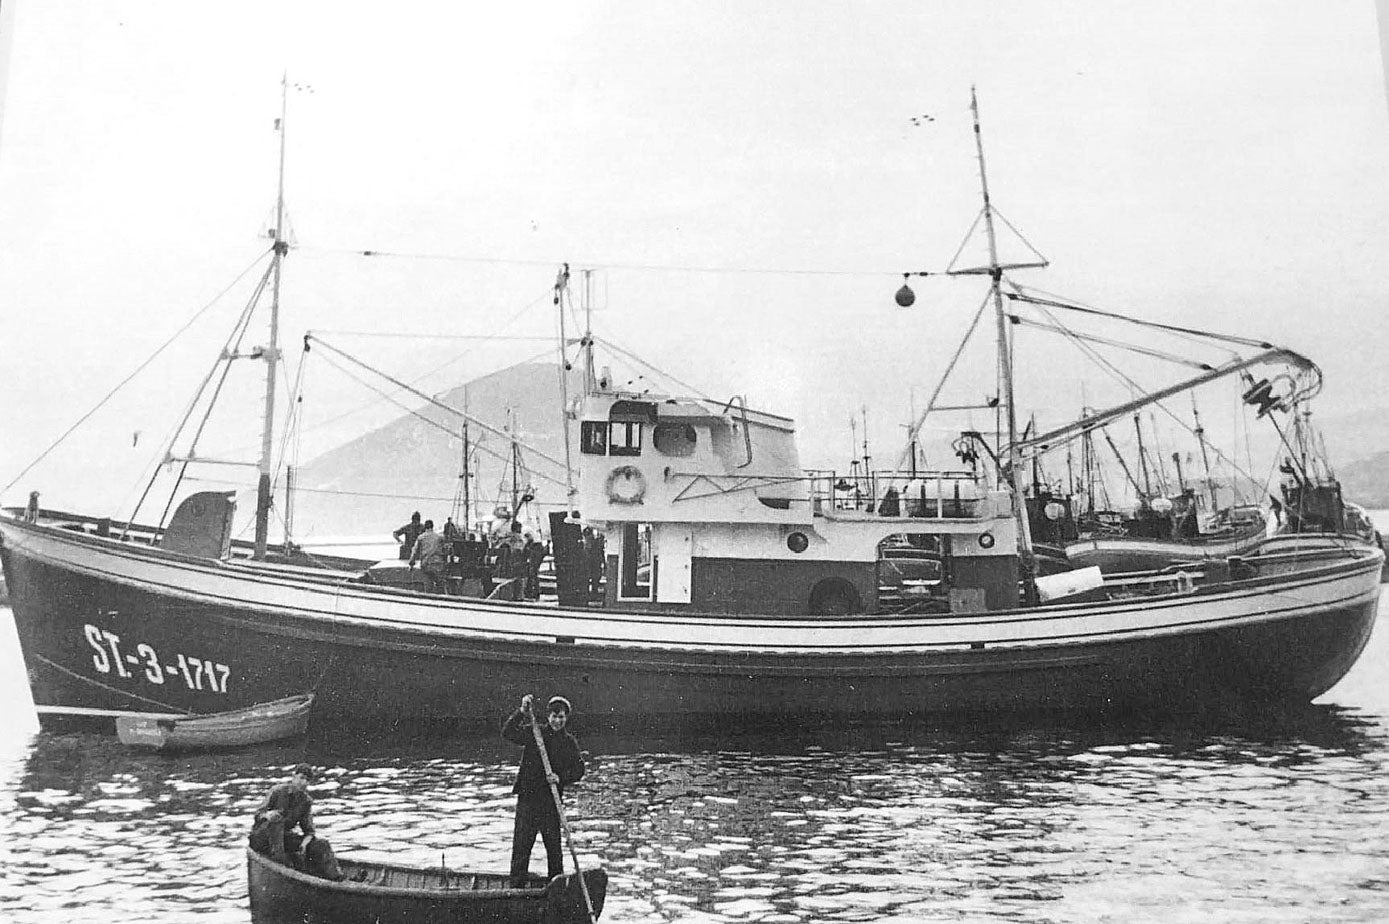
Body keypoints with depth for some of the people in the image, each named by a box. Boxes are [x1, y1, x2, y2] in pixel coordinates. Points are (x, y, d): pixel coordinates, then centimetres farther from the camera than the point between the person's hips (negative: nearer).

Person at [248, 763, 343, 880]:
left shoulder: (306, 800, 1)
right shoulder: (278, 791, -13)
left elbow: (309, 831, -1)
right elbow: (258, 814, -19)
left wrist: (304, 843, -23)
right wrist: (267, 815, -43)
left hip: (285, 836, 5)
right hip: (261, 837, -4)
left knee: (321, 845, -14)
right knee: (276, 818, -36)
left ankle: (337, 878, -20)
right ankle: (278, 857, -37)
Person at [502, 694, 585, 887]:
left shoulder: (569, 742, 7)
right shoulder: (534, 733, 1)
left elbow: (579, 770, 3)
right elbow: (507, 733, -11)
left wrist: (561, 778, -15)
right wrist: (522, 713, -24)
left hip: (551, 800, 1)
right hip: (527, 796, -1)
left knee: (553, 844, 4)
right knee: (521, 844, -2)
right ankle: (516, 886, 4)